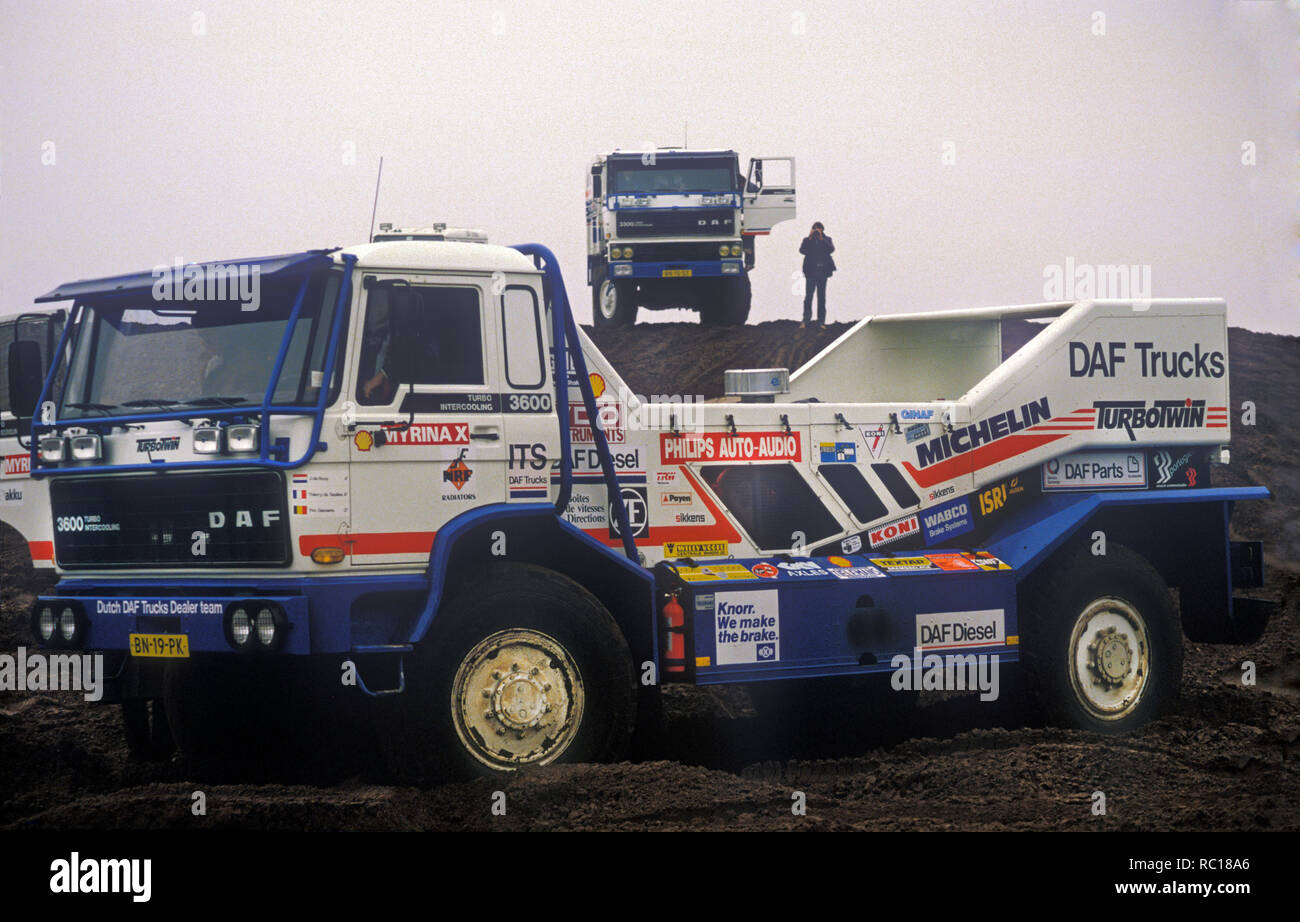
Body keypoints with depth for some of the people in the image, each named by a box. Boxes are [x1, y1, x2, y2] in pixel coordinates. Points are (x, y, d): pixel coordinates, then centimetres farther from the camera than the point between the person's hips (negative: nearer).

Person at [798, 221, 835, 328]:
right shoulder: (807, 240, 6)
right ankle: (805, 320, -6)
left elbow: (831, 249, -9)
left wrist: (822, 239, -16)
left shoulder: (827, 240, 8)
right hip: (811, 272, -2)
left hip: (823, 272, 2)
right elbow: (802, 250, -10)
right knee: (808, 296, -7)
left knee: (821, 297, 6)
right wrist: (809, 238, -16)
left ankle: (821, 322, 10)